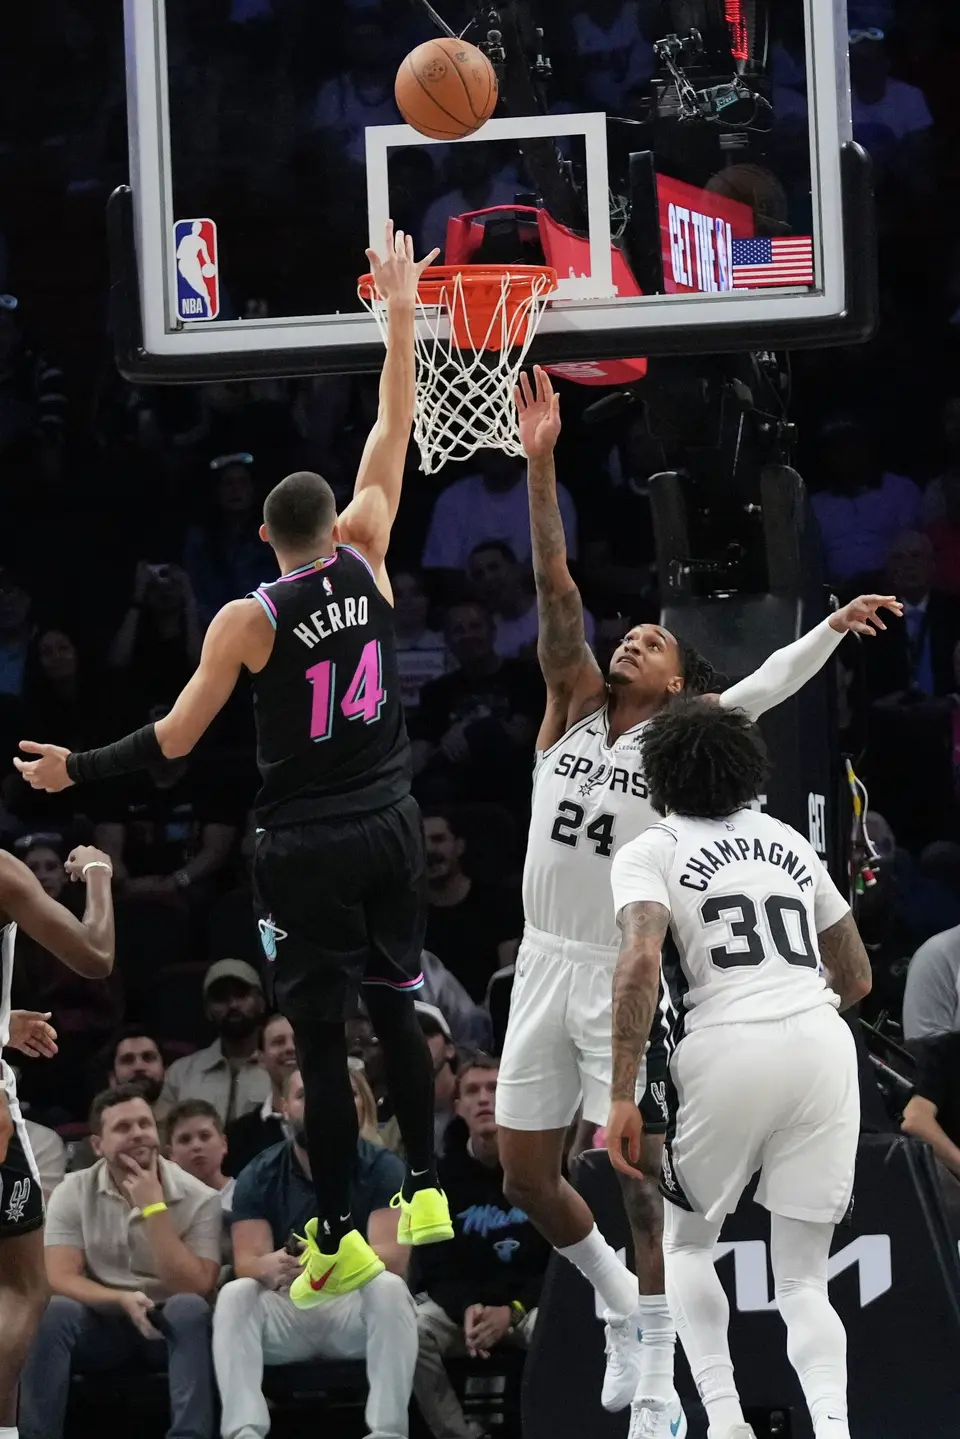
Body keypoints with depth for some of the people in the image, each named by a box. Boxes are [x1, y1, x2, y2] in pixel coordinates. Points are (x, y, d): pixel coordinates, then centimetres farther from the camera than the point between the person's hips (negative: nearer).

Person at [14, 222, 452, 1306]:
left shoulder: (249, 620, -11)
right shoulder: (364, 565, -3)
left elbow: (176, 739, -8)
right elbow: (392, 436, 4)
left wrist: (74, 771, 5)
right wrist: (401, 317, 10)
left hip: (305, 848, -4)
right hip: (389, 827, 4)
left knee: (320, 1040, -2)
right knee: (395, 1009, 18)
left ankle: (339, 1243, -1)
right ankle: (424, 1192, 22)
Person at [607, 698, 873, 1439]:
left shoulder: (651, 852, 7)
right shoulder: (788, 842, 22)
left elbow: (640, 962, -12)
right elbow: (857, 979, 27)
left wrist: (623, 1096, -12)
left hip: (728, 1048, -3)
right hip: (825, 1045, 3)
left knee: (687, 1241, 21)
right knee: (803, 1278, 10)